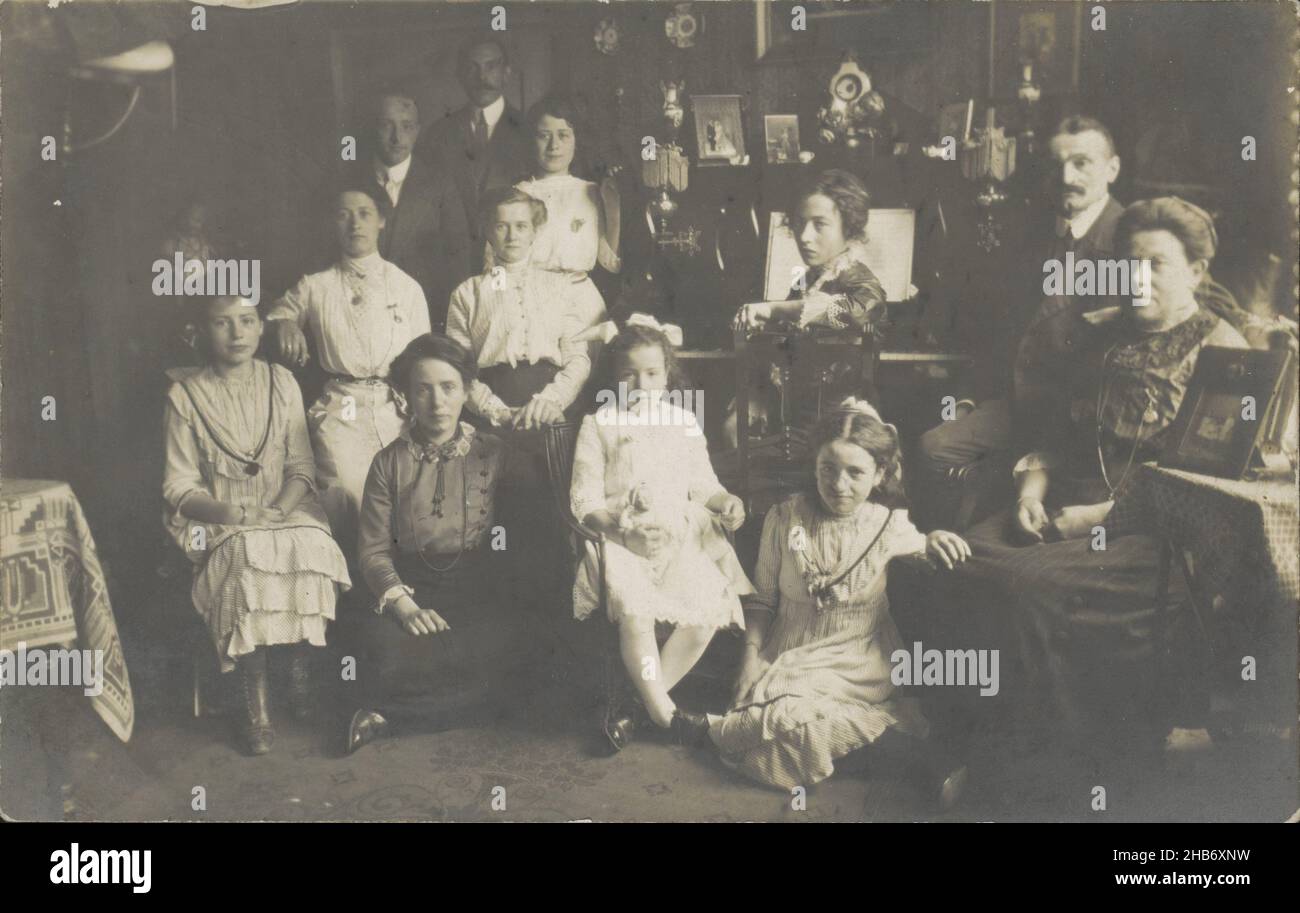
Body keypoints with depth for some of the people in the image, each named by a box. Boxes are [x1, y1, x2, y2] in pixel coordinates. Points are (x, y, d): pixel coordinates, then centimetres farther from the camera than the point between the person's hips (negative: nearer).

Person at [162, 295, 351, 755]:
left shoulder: (281, 383, 5)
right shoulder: (185, 395, -1)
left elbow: (301, 467, 5)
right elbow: (180, 487, -2)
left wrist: (278, 510, -15)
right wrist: (234, 515, -20)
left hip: (285, 513, 2)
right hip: (219, 521, -2)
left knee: (309, 548, -31)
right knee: (247, 558, -34)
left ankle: (301, 667, -12)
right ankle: (254, 699, -25)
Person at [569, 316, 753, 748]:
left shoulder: (684, 424, 16)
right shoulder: (599, 425, 4)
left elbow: (701, 483, 19)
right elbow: (584, 499, -2)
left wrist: (726, 502, -3)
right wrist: (619, 526, -19)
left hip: (679, 537, 4)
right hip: (620, 538, -4)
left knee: (709, 608, -21)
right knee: (635, 612, -32)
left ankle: (644, 703, -9)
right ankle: (662, 708, -13)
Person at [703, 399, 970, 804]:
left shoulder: (889, 526, -3)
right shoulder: (785, 519, -3)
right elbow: (764, 598, 6)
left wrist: (933, 540, -5)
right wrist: (752, 655, -5)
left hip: (859, 663, 0)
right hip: (791, 658, 0)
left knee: (796, 714, -28)